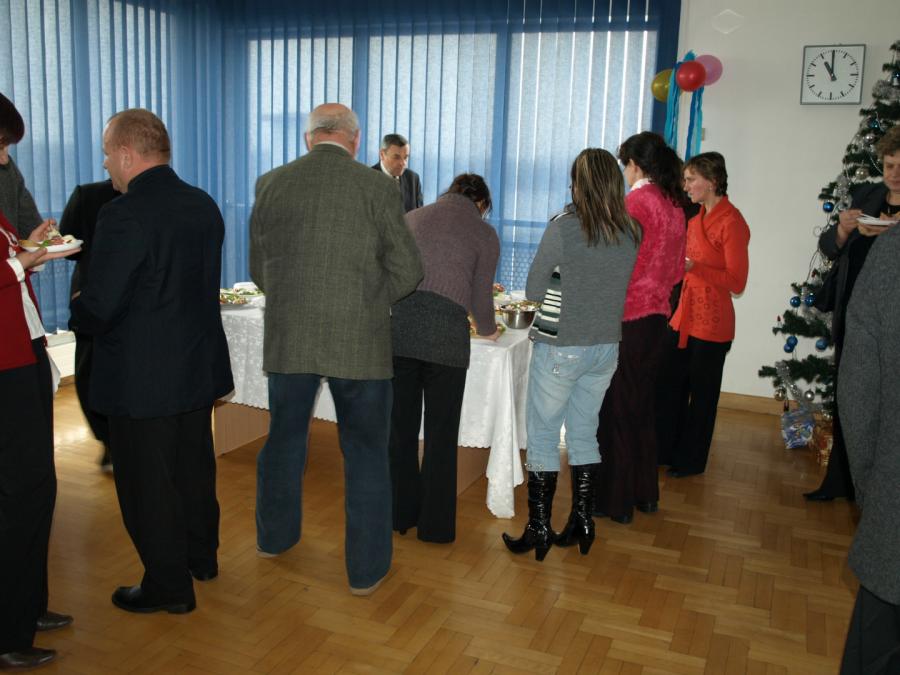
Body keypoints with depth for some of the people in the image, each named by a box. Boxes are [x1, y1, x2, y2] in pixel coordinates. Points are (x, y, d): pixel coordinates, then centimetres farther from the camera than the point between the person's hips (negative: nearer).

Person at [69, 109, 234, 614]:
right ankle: (201, 556, 38)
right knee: (195, 465, 21)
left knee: (148, 482, 8)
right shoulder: (205, 206, 2)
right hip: (200, 365, 8)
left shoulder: (124, 216, -22)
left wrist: (79, 311, 2)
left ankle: (169, 586, 21)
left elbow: (98, 308, -22)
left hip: (142, 377, -7)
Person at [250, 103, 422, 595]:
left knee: (284, 439, 22)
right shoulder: (377, 188, -7)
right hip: (359, 343, -3)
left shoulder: (271, 184, 1)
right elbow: (407, 272, -6)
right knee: (365, 453, 10)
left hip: (287, 339, 3)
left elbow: (259, 269, 8)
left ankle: (275, 536, 42)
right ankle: (366, 568, 19)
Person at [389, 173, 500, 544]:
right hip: (447, 332, -3)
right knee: (441, 431, 10)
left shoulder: (412, 217, 20)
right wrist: (489, 330, 31)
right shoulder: (485, 235, 11)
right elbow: (481, 299, 10)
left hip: (399, 326, 3)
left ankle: (401, 513, 27)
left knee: (400, 425, 15)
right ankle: (435, 524, 19)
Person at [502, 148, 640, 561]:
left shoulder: (564, 226, -15)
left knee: (542, 436, 6)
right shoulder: (632, 232, 1)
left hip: (560, 347, -6)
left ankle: (539, 528, 13)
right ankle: (582, 522, 25)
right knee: (584, 434, 17)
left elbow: (533, 289, -9)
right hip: (606, 347, 6)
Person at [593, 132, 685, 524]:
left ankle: (615, 501, 12)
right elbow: (676, 270, 15)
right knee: (642, 406, 18)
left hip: (627, 319, -8)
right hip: (657, 316, 8)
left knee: (616, 409, 3)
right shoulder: (674, 206, 9)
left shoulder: (634, 203, -15)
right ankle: (645, 493, 29)